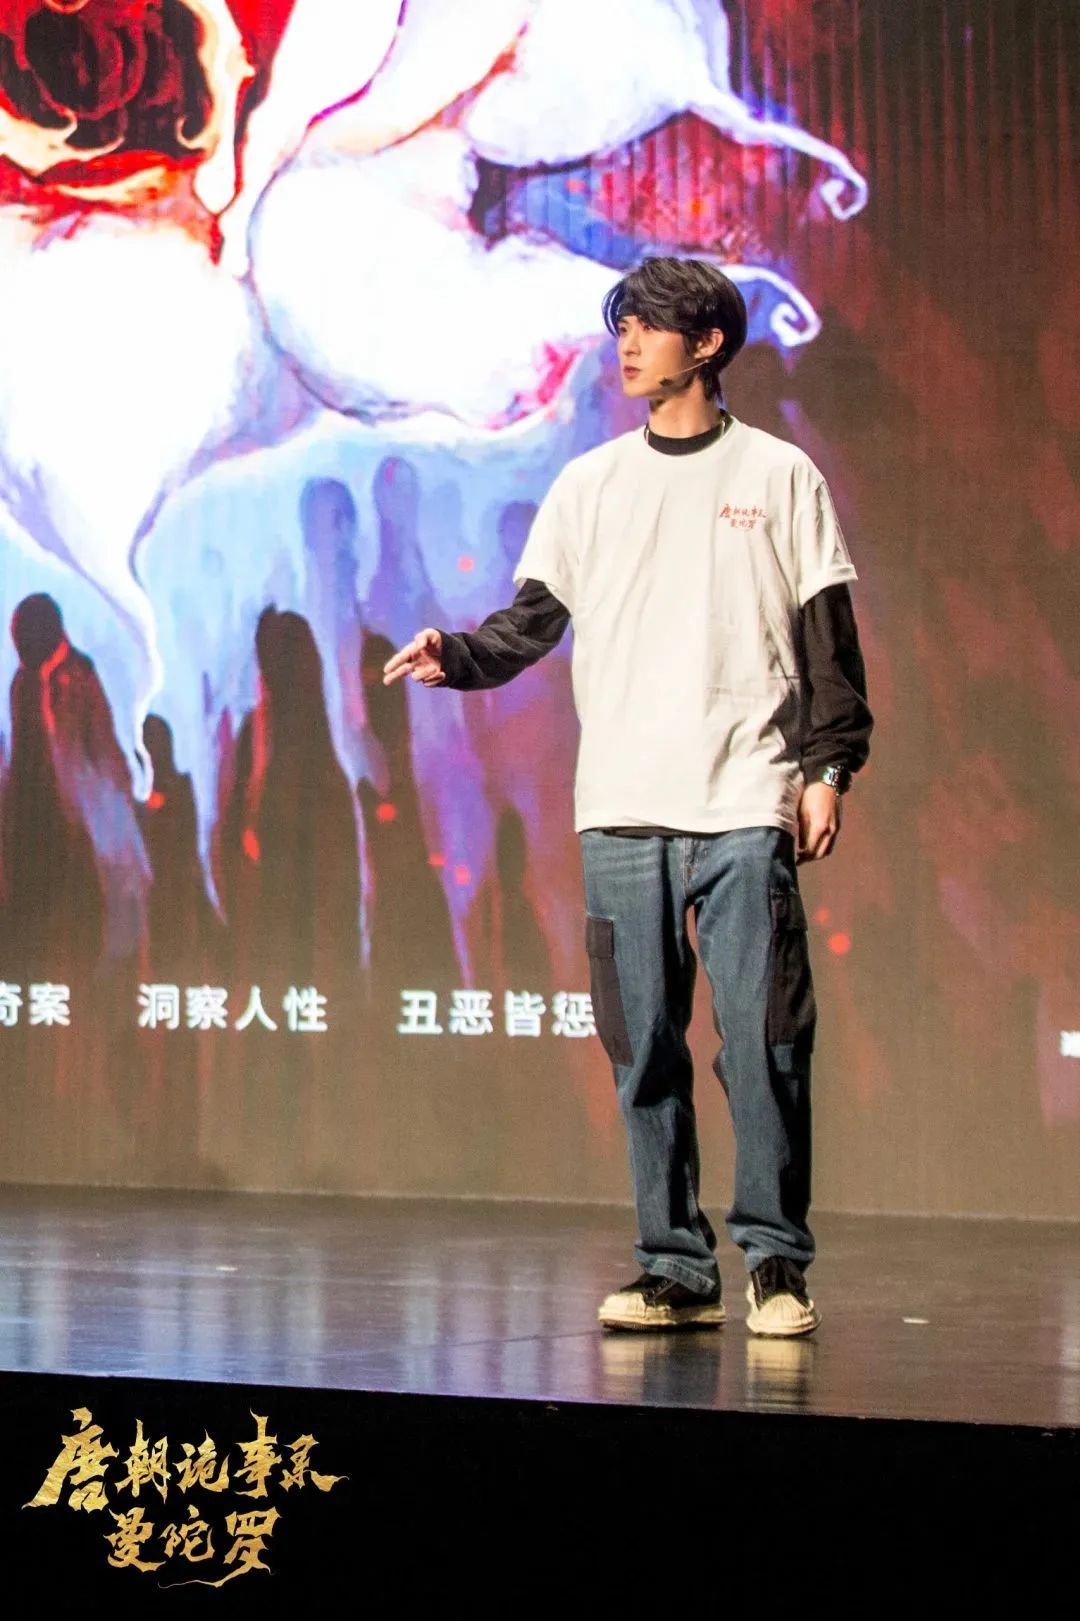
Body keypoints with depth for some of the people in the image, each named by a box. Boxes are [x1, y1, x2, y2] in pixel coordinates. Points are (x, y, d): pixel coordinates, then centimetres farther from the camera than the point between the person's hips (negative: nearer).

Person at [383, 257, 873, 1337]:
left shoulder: (778, 476, 7)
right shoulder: (589, 486, 14)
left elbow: (828, 640, 5)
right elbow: (530, 624, 8)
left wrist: (828, 769, -3)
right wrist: (454, 657, -11)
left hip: (745, 807, -3)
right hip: (622, 812, 3)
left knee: (763, 1043, -7)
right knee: (644, 1048, 2)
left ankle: (776, 1263, 2)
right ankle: (674, 1269, 8)